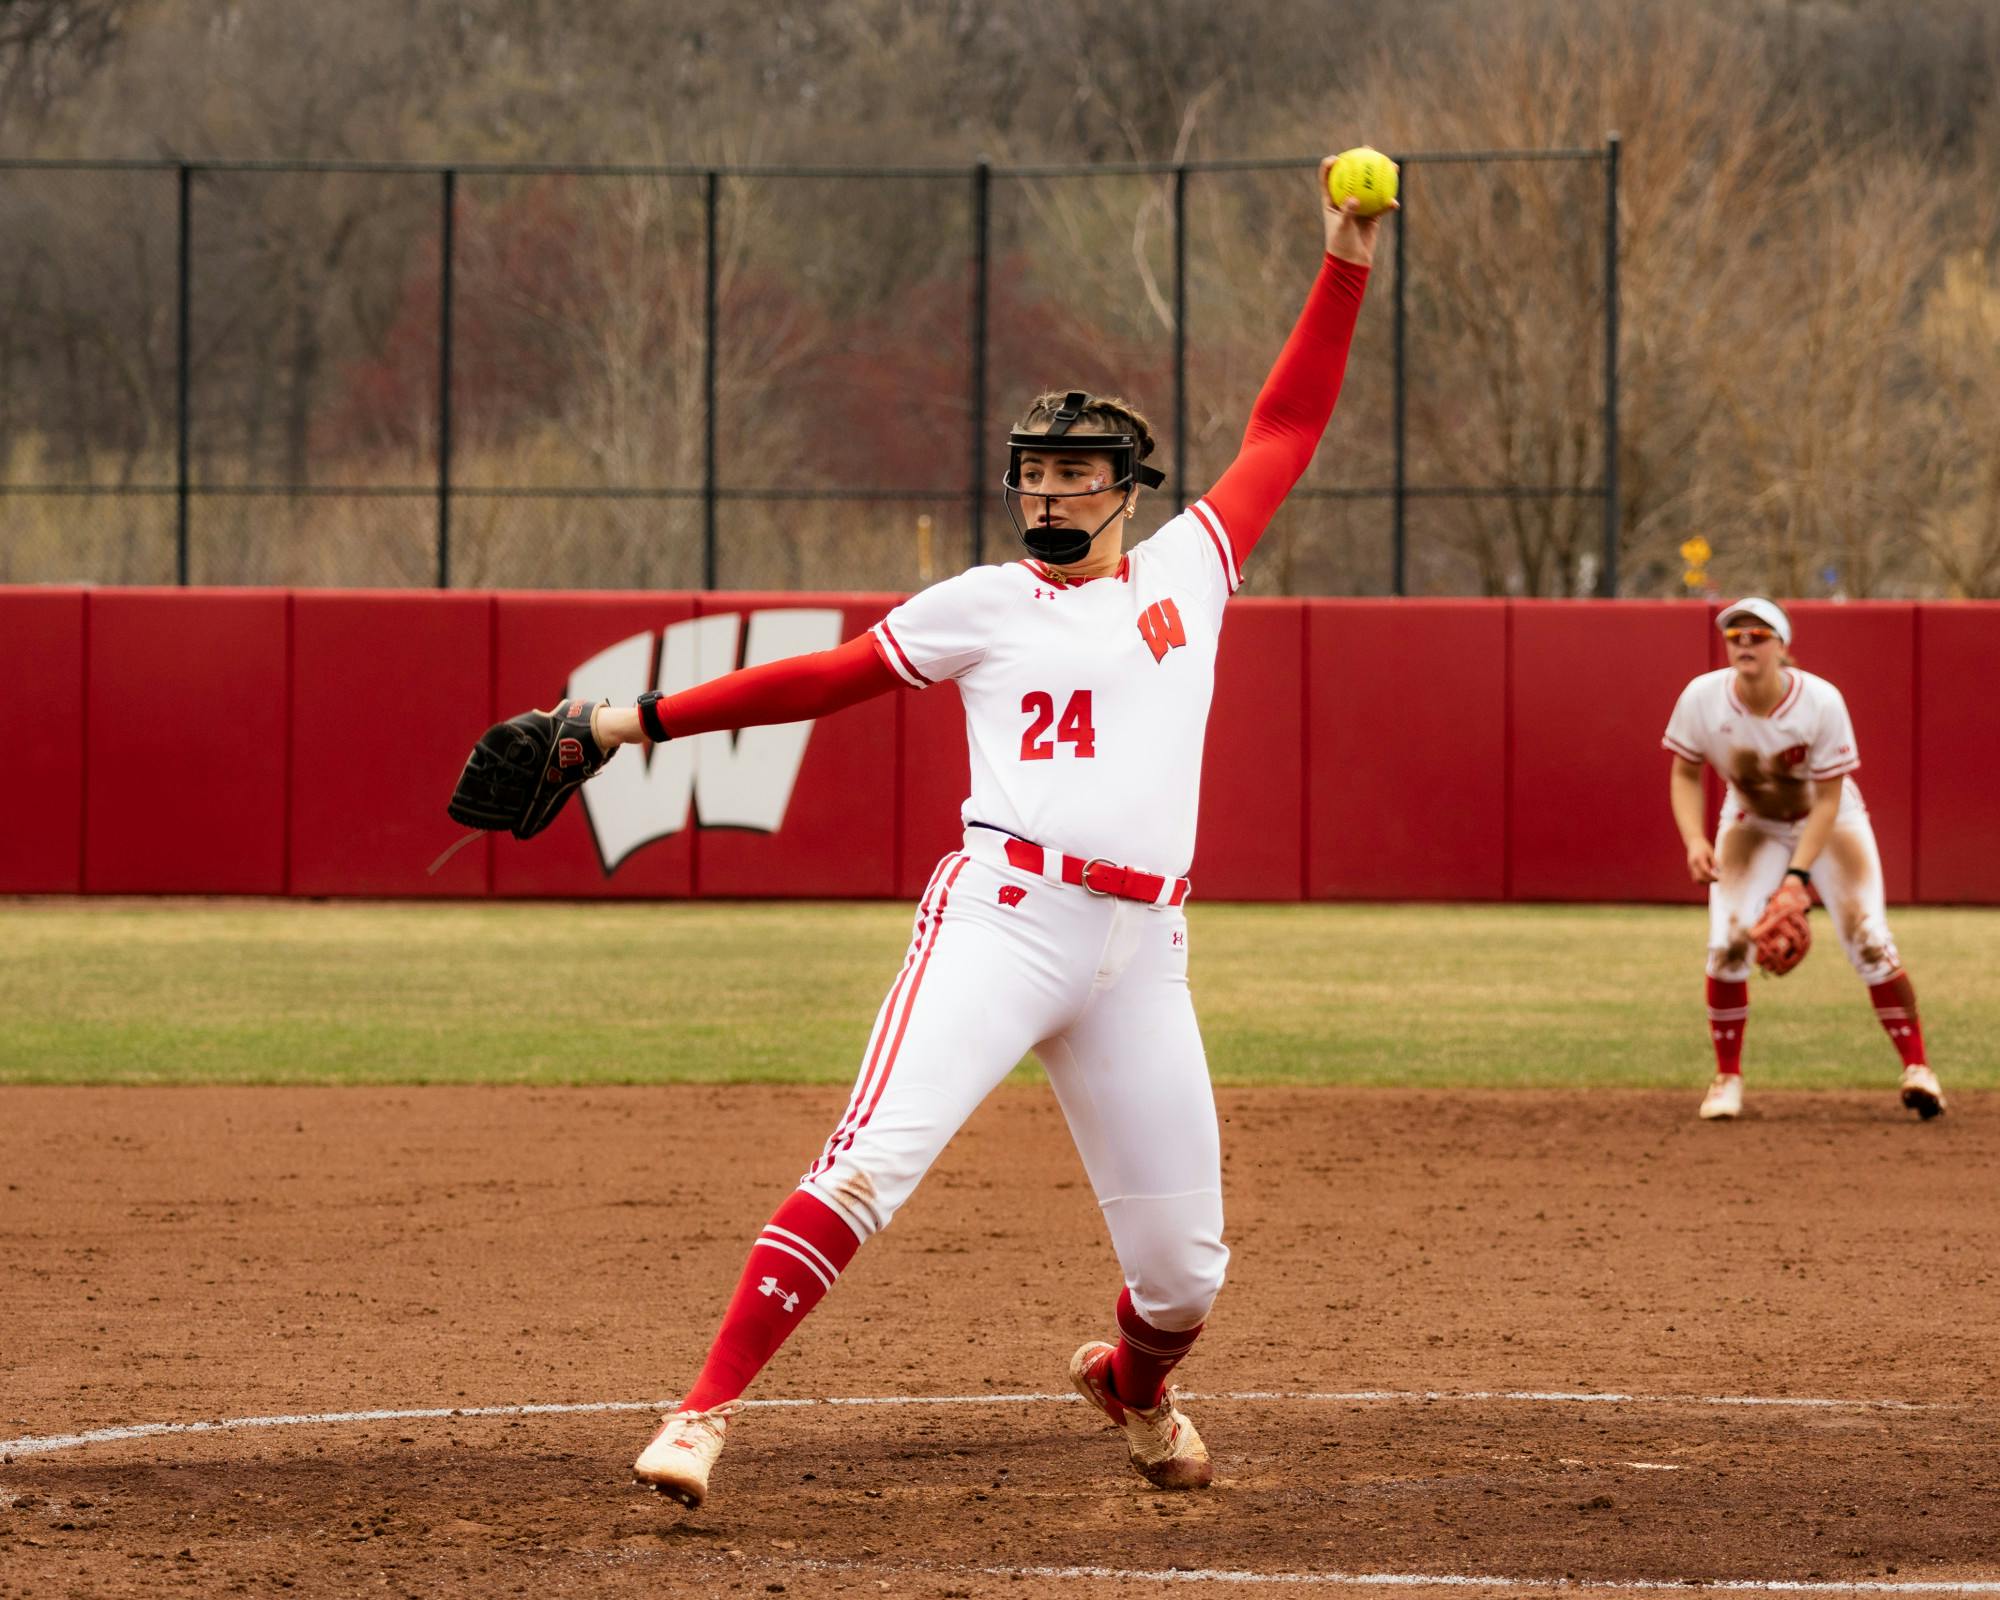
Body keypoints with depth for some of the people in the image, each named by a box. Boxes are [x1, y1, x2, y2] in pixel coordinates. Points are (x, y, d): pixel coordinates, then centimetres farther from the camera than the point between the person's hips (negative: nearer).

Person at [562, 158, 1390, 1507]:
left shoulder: (1187, 572, 17)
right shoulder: (986, 605, 11)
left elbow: (1286, 430, 22)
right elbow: (822, 678, 13)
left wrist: (1346, 270, 19)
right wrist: (641, 722, 9)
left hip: (1141, 947, 3)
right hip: (1004, 916, -3)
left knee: (1183, 1265, 5)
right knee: (871, 1164, -22)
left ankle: (1134, 1383, 41)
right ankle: (705, 1414, -23)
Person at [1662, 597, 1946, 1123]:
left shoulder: (1821, 701, -29)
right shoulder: (1702, 699, -23)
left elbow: (1828, 799, -23)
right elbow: (1686, 774, -7)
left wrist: (1798, 875, -31)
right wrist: (1694, 839, -25)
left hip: (1831, 821, -2)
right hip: (1752, 823, 2)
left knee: (1869, 941, -14)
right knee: (1727, 943, -15)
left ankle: (1916, 1068, -4)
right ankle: (1727, 1076, 1)